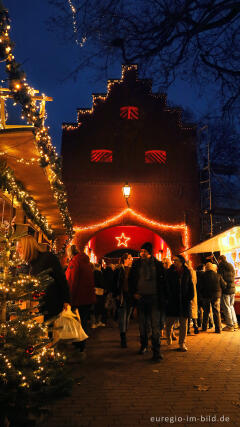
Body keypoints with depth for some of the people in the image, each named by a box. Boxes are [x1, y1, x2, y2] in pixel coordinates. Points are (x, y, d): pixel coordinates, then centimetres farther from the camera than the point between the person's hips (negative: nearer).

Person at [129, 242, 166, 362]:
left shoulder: (157, 264, -2)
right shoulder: (136, 264, 2)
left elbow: (162, 281, 2)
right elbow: (131, 279, 10)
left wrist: (161, 297, -5)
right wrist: (133, 293, 0)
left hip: (153, 298, -2)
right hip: (140, 297, 2)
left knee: (155, 324, -4)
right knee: (142, 324, 13)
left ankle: (156, 351, 2)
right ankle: (144, 345, 32)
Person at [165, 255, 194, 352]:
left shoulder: (187, 272, 5)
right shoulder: (170, 272, -2)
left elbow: (190, 285, 11)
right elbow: (166, 286, -2)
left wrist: (190, 297, 2)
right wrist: (167, 297, -8)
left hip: (184, 301, 2)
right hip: (172, 301, -2)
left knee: (183, 323, 6)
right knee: (169, 321, 2)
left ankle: (182, 343, 18)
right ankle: (168, 336, 33)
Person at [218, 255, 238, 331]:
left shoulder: (221, 265, -9)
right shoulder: (231, 266, 14)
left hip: (225, 290, -8)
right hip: (232, 289, 8)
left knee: (226, 308, -2)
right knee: (231, 306, 19)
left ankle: (230, 325, 0)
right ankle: (235, 324, 21)